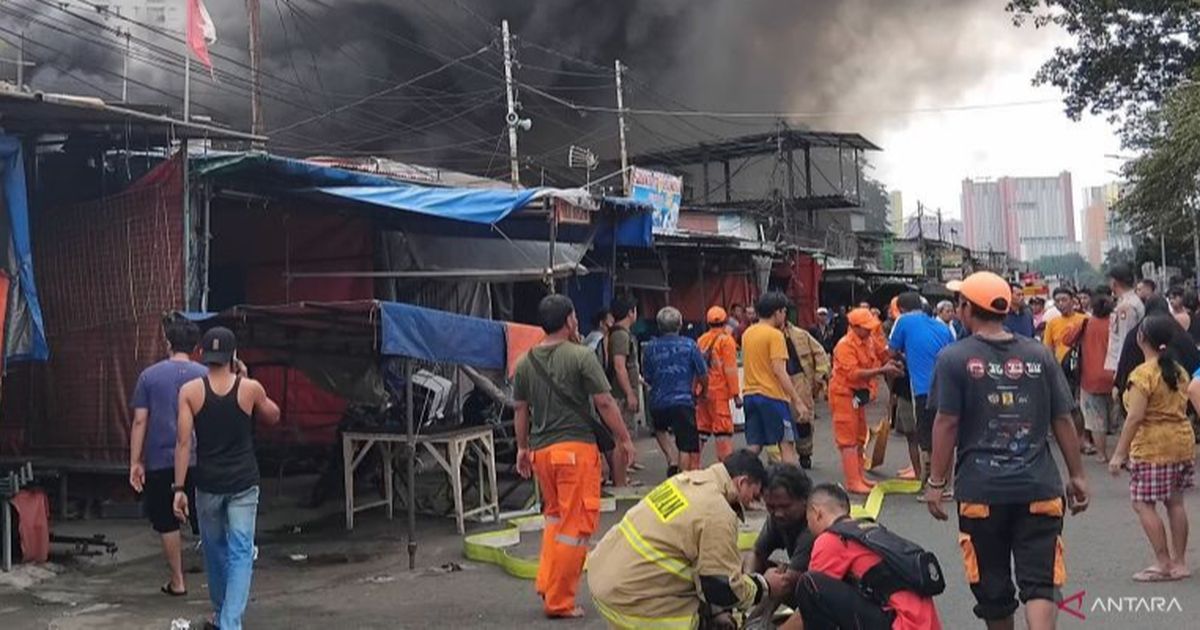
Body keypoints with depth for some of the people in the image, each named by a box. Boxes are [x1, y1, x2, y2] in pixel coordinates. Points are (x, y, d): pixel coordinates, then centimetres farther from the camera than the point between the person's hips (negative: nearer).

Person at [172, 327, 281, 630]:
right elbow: (273, 417, 15)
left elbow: (184, 442, -7)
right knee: (241, 553, 0)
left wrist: (179, 488, -4)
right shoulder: (251, 388, -5)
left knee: (214, 548, 20)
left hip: (208, 483, 1)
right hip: (243, 483, -1)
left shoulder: (190, 391, -4)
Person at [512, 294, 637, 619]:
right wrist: (624, 439, 0)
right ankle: (559, 601, 7)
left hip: (541, 450, 6)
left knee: (555, 515, 25)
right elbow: (604, 402, -10)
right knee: (575, 525, 2)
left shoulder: (525, 362, 7)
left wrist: (522, 448, 23)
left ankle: (546, 583, 20)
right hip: (576, 447, -6)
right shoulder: (581, 357, -9)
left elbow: (520, 410, 13)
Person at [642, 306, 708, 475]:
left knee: (660, 429, 30)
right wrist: (703, 392, 19)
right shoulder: (689, 345, -6)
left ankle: (672, 460, 12)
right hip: (683, 401, -3)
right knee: (685, 447, 3)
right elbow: (703, 374, 0)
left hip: (658, 402, 3)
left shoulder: (651, 347, -1)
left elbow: (647, 378, 7)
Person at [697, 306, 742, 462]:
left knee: (701, 429, 14)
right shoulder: (726, 340, -6)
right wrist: (736, 394, -8)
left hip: (702, 392, 6)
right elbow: (730, 370, -11)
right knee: (723, 431, -4)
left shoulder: (701, 340, 10)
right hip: (719, 392, -6)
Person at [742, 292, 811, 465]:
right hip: (772, 396, -7)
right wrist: (797, 401, -16)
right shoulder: (775, 335, -12)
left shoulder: (747, 333, 10)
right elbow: (779, 371, -19)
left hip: (750, 394, 7)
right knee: (787, 444, 2)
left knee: (753, 448, 8)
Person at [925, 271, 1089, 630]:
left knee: (992, 585, 13)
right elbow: (1063, 421, 7)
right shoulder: (1039, 355, 5)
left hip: (981, 490, -2)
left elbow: (947, 424, -8)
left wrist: (936, 482, -1)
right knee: (1040, 580, 1)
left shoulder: (954, 358, -4)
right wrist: (1076, 476, 15)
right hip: (1038, 489, 2)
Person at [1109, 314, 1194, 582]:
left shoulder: (1143, 374, -16)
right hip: (1182, 441, 8)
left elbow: (1135, 417, -20)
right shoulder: (1179, 371, 8)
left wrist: (1119, 453, -16)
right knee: (1175, 501, 13)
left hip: (1152, 447, -8)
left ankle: (1164, 564, 2)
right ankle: (1179, 562, 19)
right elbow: (1182, 408, 15)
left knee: (1143, 503, 0)